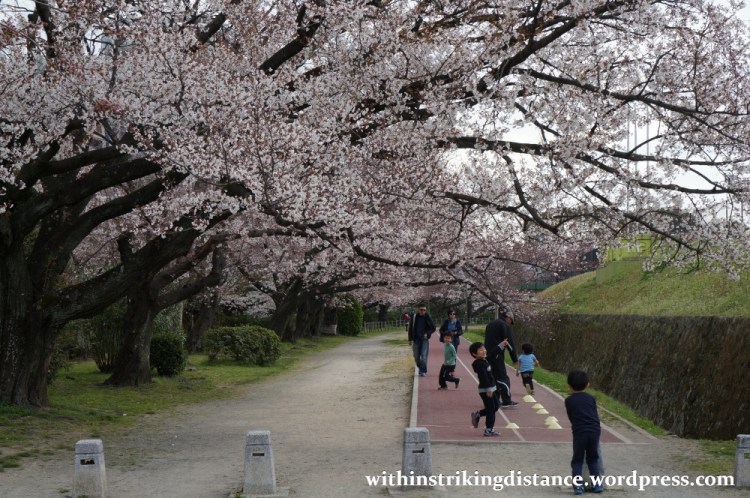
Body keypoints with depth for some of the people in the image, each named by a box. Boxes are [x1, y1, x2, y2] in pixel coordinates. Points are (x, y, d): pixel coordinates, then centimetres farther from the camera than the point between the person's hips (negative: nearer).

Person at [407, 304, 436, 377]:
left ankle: (423, 371, -4)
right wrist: (410, 339, 5)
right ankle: (420, 368, 27)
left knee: (424, 356, -9)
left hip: (424, 339, -2)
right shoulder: (414, 317, 0)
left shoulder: (427, 318, -2)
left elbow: (433, 328, 4)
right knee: (416, 356, 5)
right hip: (416, 339, 2)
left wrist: (427, 334, -13)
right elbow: (410, 329, 7)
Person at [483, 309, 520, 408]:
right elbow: (510, 343, -10)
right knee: (503, 378, -3)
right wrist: (515, 360, -6)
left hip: (488, 355, 8)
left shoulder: (490, 324, 19)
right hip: (497, 355, -8)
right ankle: (507, 402, -2)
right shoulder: (505, 326, -7)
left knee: (493, 378, 12)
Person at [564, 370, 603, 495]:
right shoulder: (591, 398, 15)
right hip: (595, 431, 3)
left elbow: (571, 417, 15)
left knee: (577, 459, 8)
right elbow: (595, 415, 18)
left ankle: (578, 485, -1)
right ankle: (597, 484, 16)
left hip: (579, 432, -2)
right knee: (593, 458, 18)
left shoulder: (569, 400, 9)